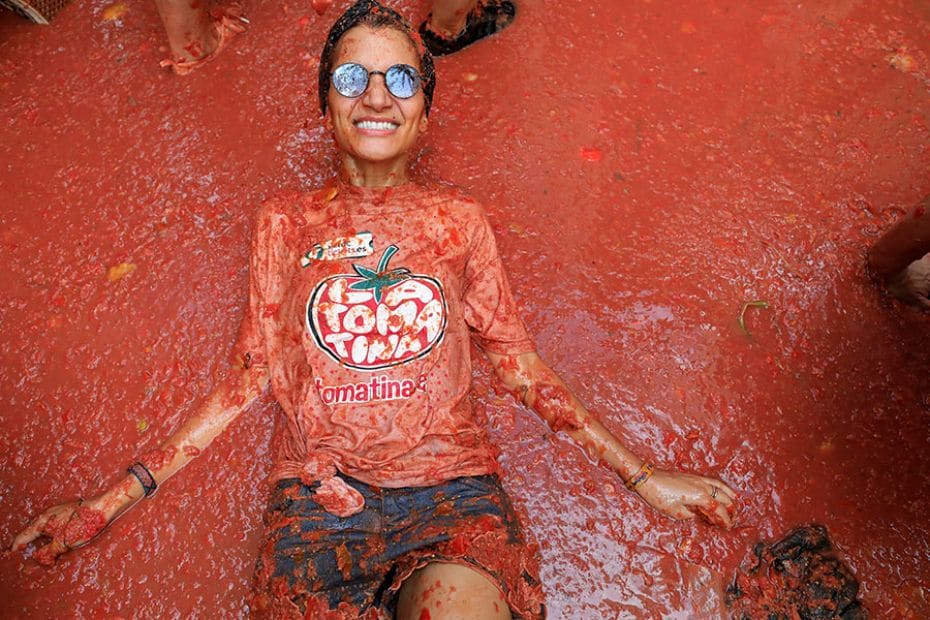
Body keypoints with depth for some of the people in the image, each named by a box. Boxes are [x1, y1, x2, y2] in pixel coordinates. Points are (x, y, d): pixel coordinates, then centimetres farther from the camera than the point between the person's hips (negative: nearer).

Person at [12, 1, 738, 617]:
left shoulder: (459, 219, 11)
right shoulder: (286, 221, 12)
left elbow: (521, 366, 11)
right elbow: (250, 377, 12)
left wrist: (644, 477, 8)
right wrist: (113, 500, 9)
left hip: (451, 488, -1)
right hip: (318, 497, 1)